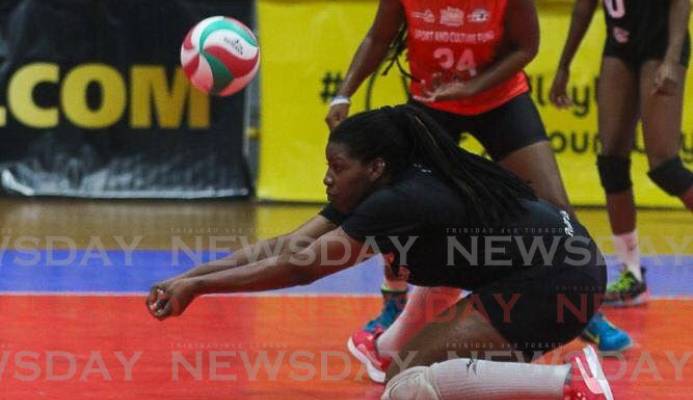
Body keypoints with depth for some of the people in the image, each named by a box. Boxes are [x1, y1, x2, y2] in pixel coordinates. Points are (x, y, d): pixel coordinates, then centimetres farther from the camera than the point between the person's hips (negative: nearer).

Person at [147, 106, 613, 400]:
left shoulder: (400, 201, -19)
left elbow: (299, 268, -18)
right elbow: (285, 247, 7)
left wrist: (198, 286, -12)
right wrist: (187, 277, 3)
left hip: (559, 286, -10)